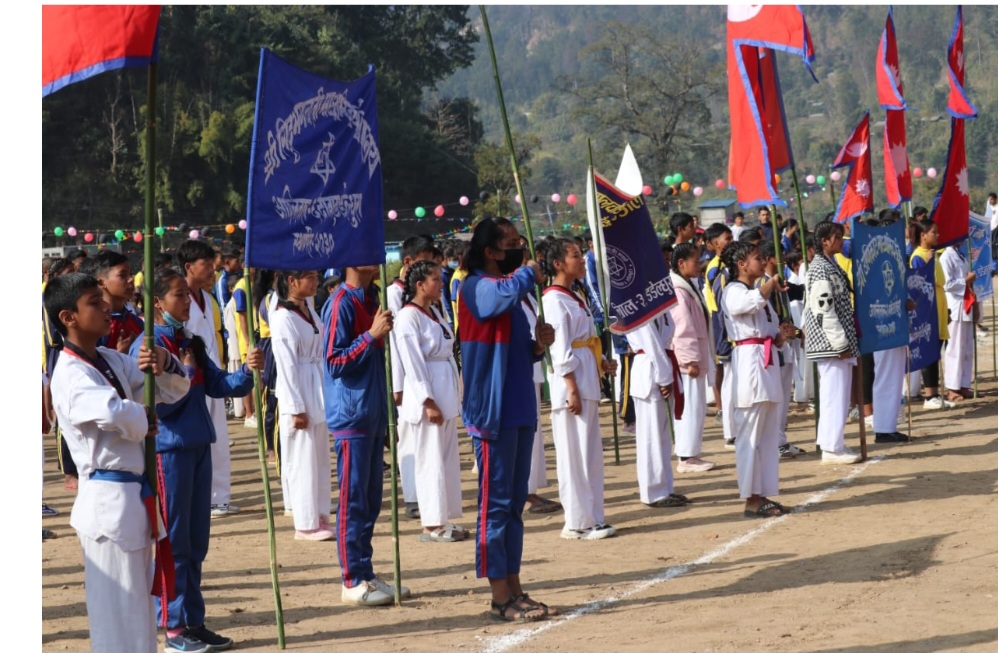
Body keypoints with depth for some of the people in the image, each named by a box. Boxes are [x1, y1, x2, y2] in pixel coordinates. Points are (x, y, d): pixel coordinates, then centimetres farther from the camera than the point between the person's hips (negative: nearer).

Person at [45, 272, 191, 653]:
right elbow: (117, 413, -35)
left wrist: (162, 363, -8)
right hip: (108, 499, -9)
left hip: (134, 495, 9)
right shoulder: (71, 375, -16)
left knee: (139, 603, 18)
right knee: (118, 609, -3)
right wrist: (145, 421, -13)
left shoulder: (111, 361, 12)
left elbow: (176, 388, 14)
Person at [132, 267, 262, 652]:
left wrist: (247, 372, -9)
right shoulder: (148, 346, -9)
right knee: (173, 541, -2)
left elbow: (219, 386, 7)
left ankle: (194, 621, 19)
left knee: (196, 541, 11)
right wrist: (185, 374, -12)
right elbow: (158, 403, -14)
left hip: (198, 446, 7)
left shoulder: (191, 344, 12)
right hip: (169, 449, -7)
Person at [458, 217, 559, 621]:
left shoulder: (507, 288, 18)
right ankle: (500, 597, 0)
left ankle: (514, 590, 18)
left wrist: (538, 345, 2)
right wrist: (529, 272, -14)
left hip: (519, 411, 9)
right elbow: (506, 292, -36)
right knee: (496, 504, -4)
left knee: (514, 504, 12)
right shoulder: (477, 287, -11)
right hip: (492, 413, -9)